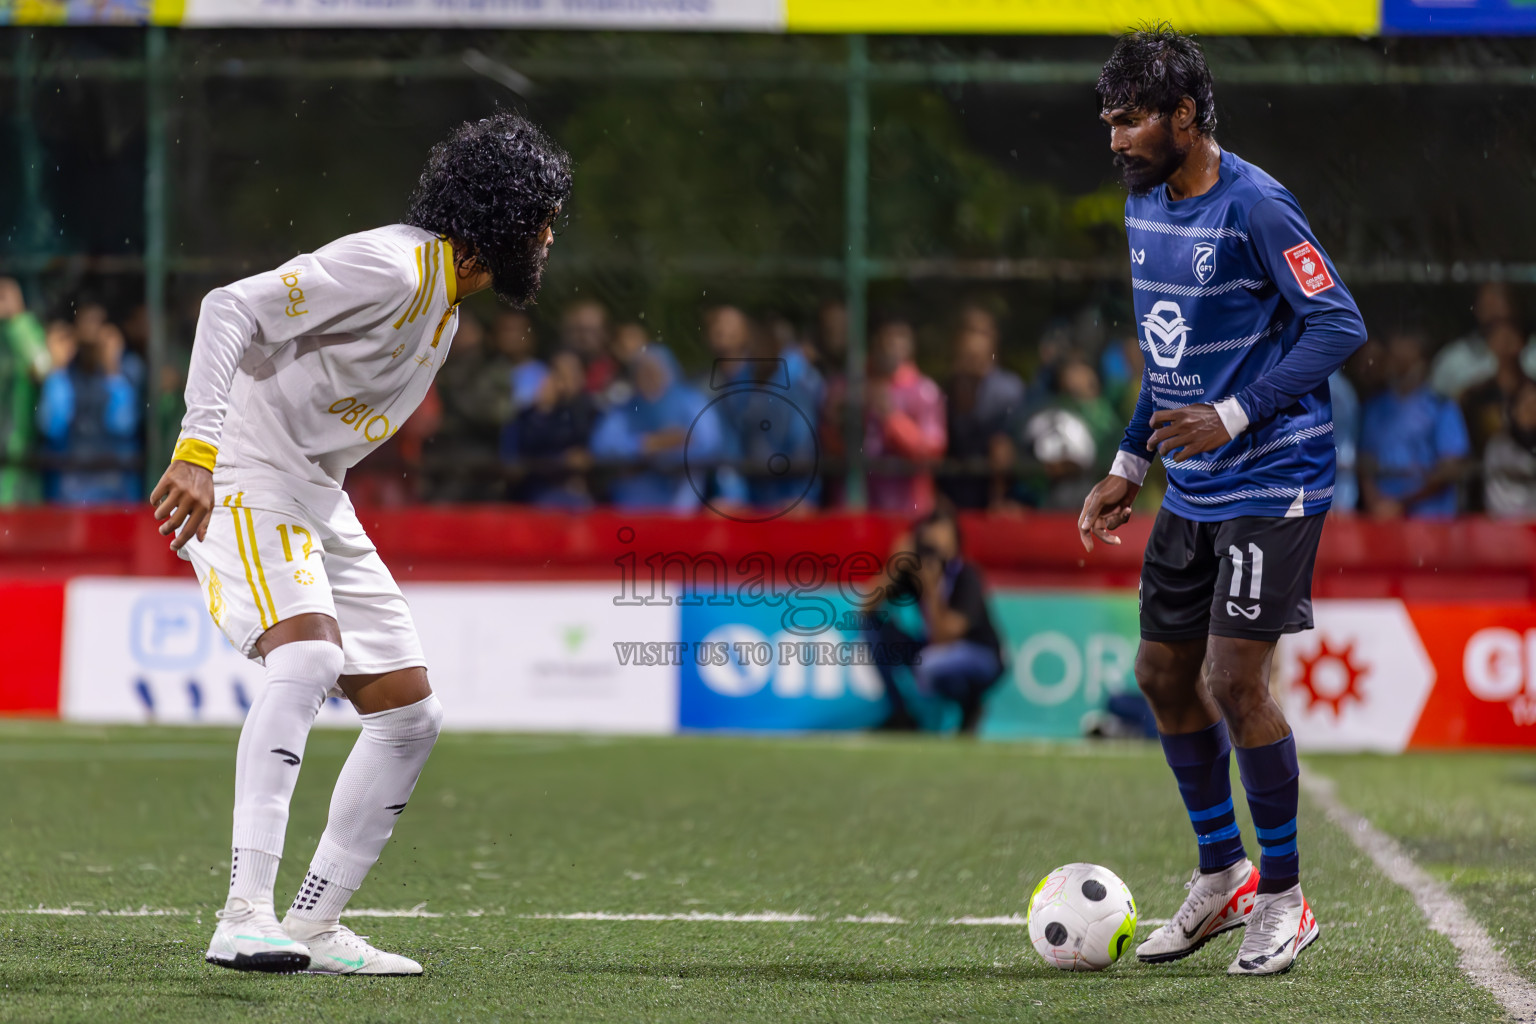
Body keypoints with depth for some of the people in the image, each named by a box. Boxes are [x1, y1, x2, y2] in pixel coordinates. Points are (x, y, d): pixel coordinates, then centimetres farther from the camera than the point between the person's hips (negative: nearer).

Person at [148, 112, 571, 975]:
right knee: (309, 655, -33)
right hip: (244, 479, -10)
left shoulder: (446, 305, 15)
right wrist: (199, 450, -33)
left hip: (319, 500, 10)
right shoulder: (392, 268, -17)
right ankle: (245, 918, -39)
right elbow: (230, 308, -25)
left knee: (412, 717, 7)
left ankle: (315, 926, 13)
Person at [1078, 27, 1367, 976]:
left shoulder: (1253, 205, -16)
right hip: (1192, 490, 9)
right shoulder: (1145, 205, 10)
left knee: (1235, 679, -12)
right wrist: (1128, 467, 18)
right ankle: (1222, 875, 25)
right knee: (1164, 672, 10)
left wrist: (1232, 416, -24)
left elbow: (1340, 325, -19)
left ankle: (1284, 897, 2)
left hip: (1273, 483, -9)